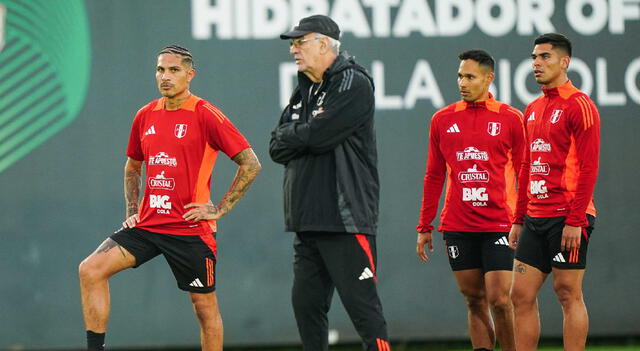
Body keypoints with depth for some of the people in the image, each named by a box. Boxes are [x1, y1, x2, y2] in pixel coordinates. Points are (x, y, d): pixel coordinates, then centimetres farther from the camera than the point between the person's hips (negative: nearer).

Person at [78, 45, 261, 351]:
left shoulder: (206, 116, -8)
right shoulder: (145, 116, 9)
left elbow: (251, 165, -8)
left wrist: (220, 209, -9)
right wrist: (132, 211, 13)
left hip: (191, 229, -5)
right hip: (148, 223, 5)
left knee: (205, 306, 3)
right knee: (91, 270, -11)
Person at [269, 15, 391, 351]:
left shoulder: (354, 84, -7)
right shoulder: (303, 91, 18)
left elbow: (317, 136, -18)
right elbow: (278, 148, 10)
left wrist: (291, 134, 1)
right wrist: (304, 134, -6)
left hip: (345, 222, -8)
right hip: (307, 221, 8)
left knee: (363, 307, -10)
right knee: (305, 304, 9)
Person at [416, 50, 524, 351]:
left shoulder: (510, 119, 1)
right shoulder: (442, 120, 8)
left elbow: (524, 174, 4)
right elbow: (434, 177, 14)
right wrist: (424, 227, 11)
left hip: (499, 225, -3)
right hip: (457, 226, 3)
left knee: (499, 300, -9)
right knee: (474, 301, 5)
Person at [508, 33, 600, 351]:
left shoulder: (579, 106, -8)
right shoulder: (533, 110, 17)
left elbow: (588, 167, -13)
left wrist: (575, 220, -18)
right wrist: (518, 220, 17)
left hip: (567, 218, -8)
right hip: (535, 218, 8)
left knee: (568, 294, -4)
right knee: (521, 295, 4)